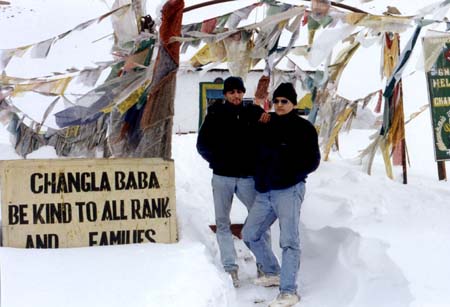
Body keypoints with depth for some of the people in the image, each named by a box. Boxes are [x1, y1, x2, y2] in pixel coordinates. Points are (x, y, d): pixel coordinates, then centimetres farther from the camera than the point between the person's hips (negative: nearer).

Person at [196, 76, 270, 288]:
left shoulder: (253, 113, 4)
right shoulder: (215, 114, 4)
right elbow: (202, 144, 7)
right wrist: (217, 161, -1)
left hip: (247, 177, 0)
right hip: (222, 177, 0)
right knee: (223, 223, 2)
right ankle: (230, 268, 7)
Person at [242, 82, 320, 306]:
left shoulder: (304, 128, -4)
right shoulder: (267, 126, 12)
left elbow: (313, 161, -6)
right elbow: (259, 155, 20)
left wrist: (292, 175, -16)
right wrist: (259, 178, 5)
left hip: (289, 191, -7)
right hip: (265, 192, 7)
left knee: (289, 241, -11)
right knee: (249, 234, 13)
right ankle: (272, 272, 30)